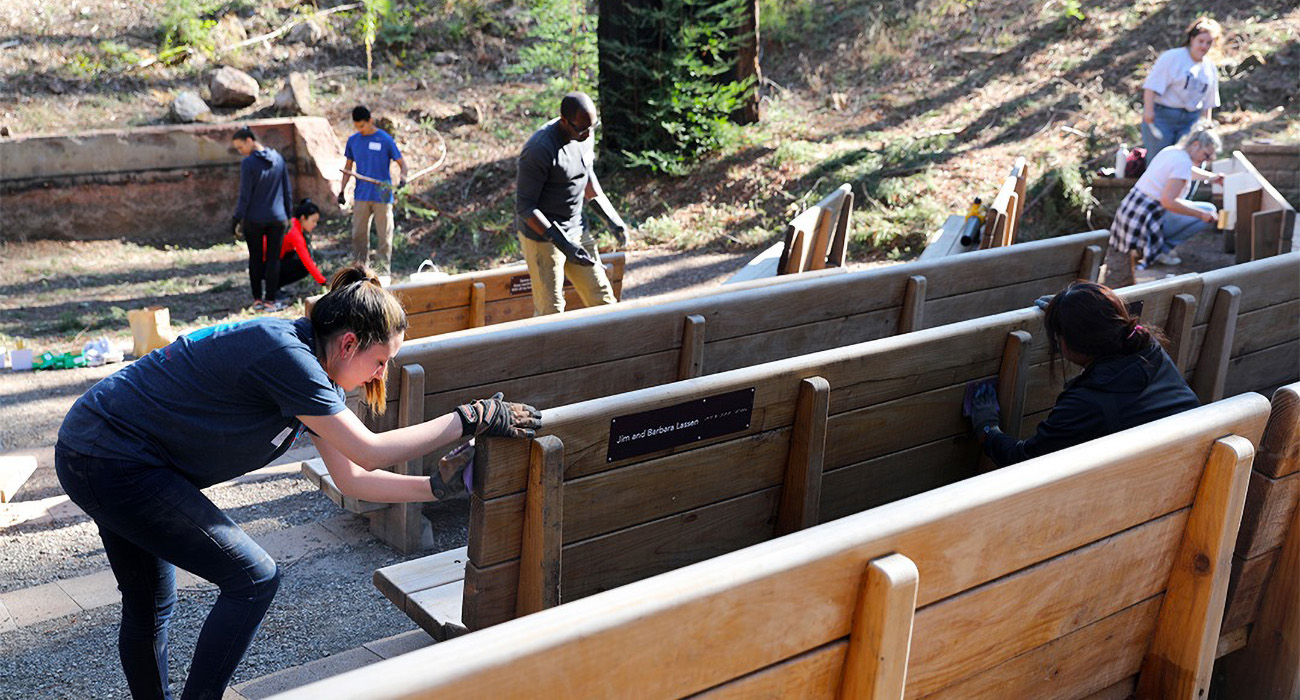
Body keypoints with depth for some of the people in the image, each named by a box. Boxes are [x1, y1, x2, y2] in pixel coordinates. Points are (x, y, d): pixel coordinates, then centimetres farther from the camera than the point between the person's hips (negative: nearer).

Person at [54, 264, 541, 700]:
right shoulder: (283, 353, -24)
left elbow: (352, 479, 10)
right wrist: (469, 419, -19)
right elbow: (370, 452, -24)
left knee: (149, 607, 21)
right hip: (112, 461, -10)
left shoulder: (313, 370, 6)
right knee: (252, 579, -7)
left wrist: (439, 486, 4)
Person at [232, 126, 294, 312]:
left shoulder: (248, 163, -12)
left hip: (254, 220, -3)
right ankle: (271, 300, 7)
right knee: (274, 259, 7)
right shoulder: (278, 158, 4)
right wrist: (288, 213, 17)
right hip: (277, 218, 3)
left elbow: (245, 195, -13)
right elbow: (288, 189, 9)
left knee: (255, 259, 10)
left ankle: (257, 299, 13)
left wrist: (237, 218, -5)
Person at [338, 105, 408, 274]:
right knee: (358, 234, 8)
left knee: (384, 235, 0)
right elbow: (348, 167, 16)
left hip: (382, 196, -4)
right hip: (361, 196, 4)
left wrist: (403, 177, -23)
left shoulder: (385, 139, -5)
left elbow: (401, 162, -3)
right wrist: (342, 191, 11)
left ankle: (383, 271, 9)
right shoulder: (353, 140, 7)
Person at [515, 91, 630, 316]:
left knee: (602, 299, 10)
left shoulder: (583, 136, -1)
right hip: (542, 236, -7)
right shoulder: (539, 150, -25)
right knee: (550, 311, 0)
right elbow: (524, 206, -22)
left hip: (576, 229, 7)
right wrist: (561, 242, -29)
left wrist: (612, 217, 14)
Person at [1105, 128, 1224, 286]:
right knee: (1210, 211, -3)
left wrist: (1211, 176, 48)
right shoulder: (1183, 161, -16)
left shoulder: (1170, 151, 14)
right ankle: (1162, 248, -5)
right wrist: (1202, 214, -18)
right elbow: (1168, 201, -24)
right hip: (1146, 219, -9)